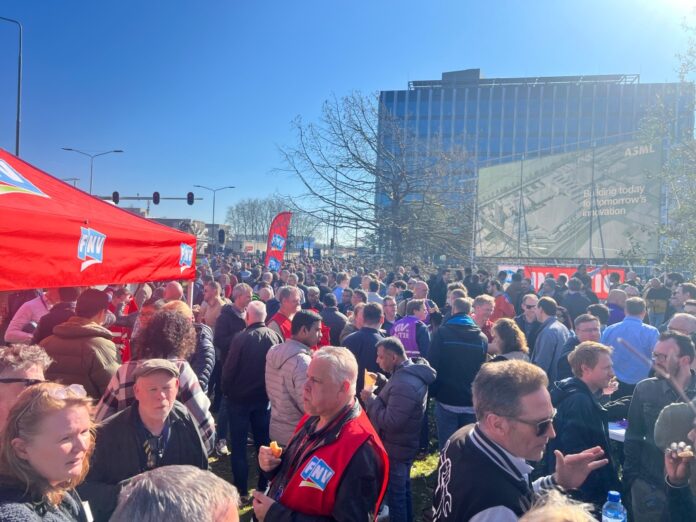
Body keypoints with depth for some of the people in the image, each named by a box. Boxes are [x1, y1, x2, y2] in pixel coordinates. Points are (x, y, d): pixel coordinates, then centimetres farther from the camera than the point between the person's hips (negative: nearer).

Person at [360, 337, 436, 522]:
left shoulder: (405, 384, -32)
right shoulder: (411, 372, 1)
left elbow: (390, 422, -30)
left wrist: (370, 400, -20)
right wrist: (382, 383, 2)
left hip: (395, 449, -10)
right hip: (405, 445, 10)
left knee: (395, 493, 7)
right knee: (403, 488, 25)